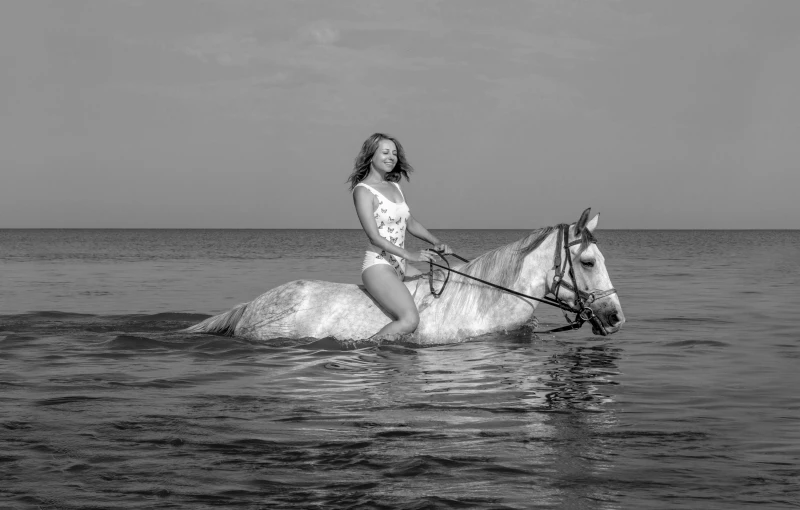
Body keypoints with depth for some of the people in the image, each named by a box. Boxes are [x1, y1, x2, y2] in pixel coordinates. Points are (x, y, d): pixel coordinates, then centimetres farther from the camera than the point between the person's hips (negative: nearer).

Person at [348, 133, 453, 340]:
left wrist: (436, 242, 5)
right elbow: (374, 236, -16)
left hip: (401, 267, 9)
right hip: (378, 266, -9)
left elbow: (411, 224, 22)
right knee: (410, 320, -25)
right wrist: (409, 255, -24)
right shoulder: (363, 190, -8)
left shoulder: (394, 186, 16)